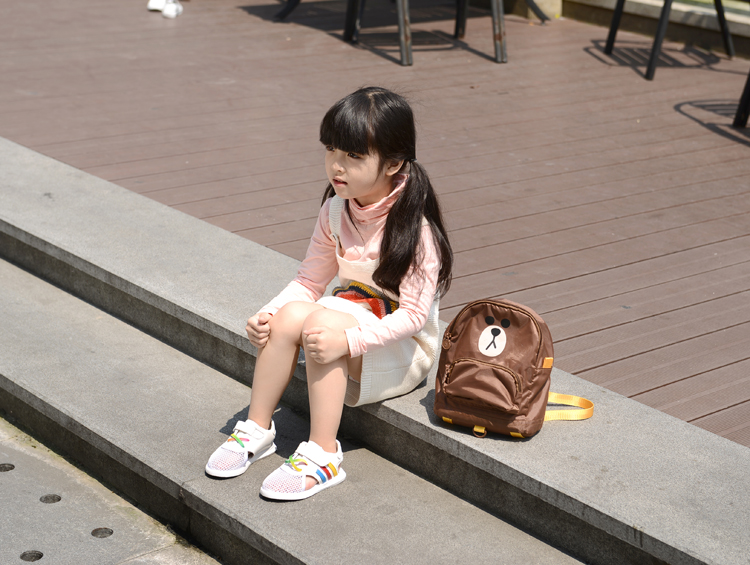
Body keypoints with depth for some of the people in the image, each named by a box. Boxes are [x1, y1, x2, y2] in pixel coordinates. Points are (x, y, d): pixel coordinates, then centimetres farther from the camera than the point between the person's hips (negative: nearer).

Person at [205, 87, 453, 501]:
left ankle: (323, 457, -24)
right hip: (354, 312, 6)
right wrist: (269, 313, -13)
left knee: (321, 322, -31)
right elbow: (310, 280, 4)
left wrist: (349, 340, -33)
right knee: (289, 316, -21)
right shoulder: (336, 209, -2)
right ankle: (257, 429, -6)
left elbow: (413, 314, -23)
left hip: (403, 345, -6)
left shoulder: (413, 226, -22)